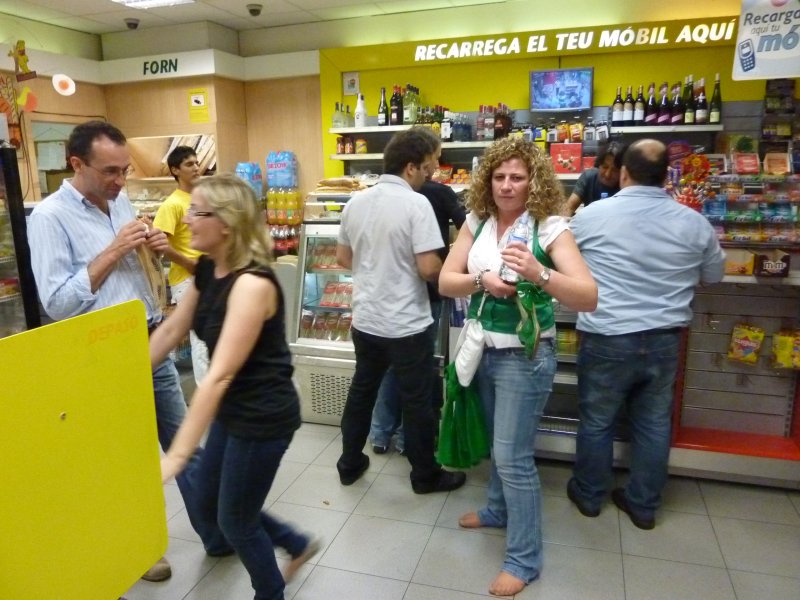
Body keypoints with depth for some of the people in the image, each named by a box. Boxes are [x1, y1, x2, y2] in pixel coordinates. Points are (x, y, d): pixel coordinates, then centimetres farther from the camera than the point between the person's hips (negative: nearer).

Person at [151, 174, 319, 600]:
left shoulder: (252, 283, -28)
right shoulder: (207, 269, -1)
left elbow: (219, 375, -33)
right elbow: (171, 330, 10)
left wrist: (177, 456, -34)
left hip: (264, 416, -9)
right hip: (231, 409, 9)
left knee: (235, 520, 11)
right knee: (209, 505, 22)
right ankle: (298, 544, 43)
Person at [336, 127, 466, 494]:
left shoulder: (355, 202, 4)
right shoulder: (416, 203, -17)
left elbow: (343, 258, 12)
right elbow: (429, 268, -21)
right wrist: (445, 271, 0)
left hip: (365, 320, 6)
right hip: (407, 325, -6)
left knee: (361, 390, 20)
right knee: (416, 401, 9)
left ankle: (349, 464, 33)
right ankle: (425, 475, 25)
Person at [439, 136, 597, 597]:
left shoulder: (550, 227, -15)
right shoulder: (477, 222, 0)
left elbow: (589, 298, -23)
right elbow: (445, 282, -5)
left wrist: (539, 273, -40)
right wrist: (482, 280, -25)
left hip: (524, 357, -5)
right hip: (482, 350, 5)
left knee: (513, 457, 1)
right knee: (499, 444, 23)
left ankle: (525, 560, 19)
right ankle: (499, 509, 48)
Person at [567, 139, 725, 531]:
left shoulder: (591, 215, -8)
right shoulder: (694, 222, -1)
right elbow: (714, 276, 14)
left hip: (607, 339, -3)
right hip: (665, 339, 3)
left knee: (596, 420, 13)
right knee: (654, 423, 16)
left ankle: (588, 496, 30)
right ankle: (644, 505, 31)